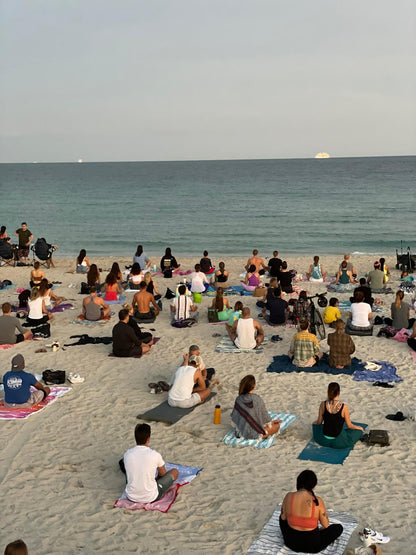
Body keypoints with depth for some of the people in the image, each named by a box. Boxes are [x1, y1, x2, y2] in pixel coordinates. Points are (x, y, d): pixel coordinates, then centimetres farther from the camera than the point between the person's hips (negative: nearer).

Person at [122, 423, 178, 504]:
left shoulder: (127, 454, -9)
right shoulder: (155, 455, -18)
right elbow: (163, 474, 3)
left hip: (131, 497, 4)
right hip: (150, 498, -4)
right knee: (175, 472, 14)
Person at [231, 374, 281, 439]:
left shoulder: (238, 399, -9)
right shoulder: (258, 399, -20)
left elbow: (234, 417, 1)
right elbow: (265, 416, -9)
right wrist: (271, 421, 14)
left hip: (241, 432, 6)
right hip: (255, 434, -6)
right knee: (277, 425, 13)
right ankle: (261, 436, 0)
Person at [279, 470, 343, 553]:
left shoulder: (288, 496, -13)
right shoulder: (317, 501, -19)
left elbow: (283, 517, 3)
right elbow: (326, 525, -6)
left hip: (291, 543, 1)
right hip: (312, 546, 0)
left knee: (282, 518, 31)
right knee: (339, 527, 21)